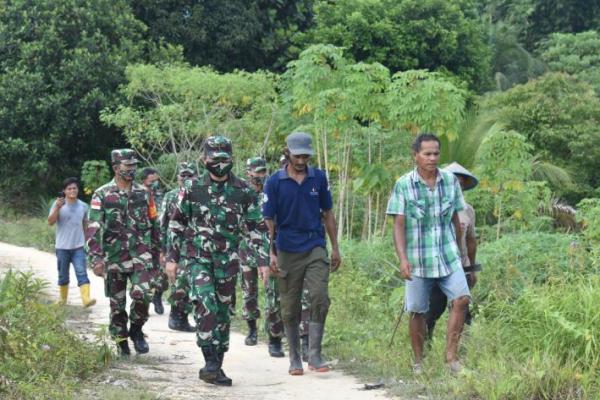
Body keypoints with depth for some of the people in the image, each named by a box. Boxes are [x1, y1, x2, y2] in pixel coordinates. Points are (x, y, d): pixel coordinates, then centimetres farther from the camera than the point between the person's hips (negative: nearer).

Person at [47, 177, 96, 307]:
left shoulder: (83, 206, 5)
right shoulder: (58, 204, -4)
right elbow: (50, 222, -12)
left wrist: (87, 239, 19)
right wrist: (57, 208, -26)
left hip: (78, 246, 1)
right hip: (62, 247, -1)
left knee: (81, 272, -13)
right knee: (63, 275, 10)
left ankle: (86, 299, -23)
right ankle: (63, 299, 27)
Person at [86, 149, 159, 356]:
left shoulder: (143, 193, 7)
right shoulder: (102, 195, -2)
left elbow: (154, 223, 14)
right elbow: (94, 228, -8)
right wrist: (96, 258, -16)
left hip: (140, 254, 1)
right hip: (114, 257, -1)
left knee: (142, 294, -16)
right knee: (117, 302, 6)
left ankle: (136, 329, 8)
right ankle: (121, 339, 22)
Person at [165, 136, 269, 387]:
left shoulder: (244, 192, 1)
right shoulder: (192, 189, -1)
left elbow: (257, 228, 4)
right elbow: (176, 224, 6)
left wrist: (263, 260, -4)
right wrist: (171, 258, 2)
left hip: (227, 261, 2)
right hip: (198, 258, -2)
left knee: (222, 312, 6)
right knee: (205, 304, -22)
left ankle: (215, 367, 15)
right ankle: (211, 362, -21)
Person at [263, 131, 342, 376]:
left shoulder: (319, 178, 4)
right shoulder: (275, 182, -2)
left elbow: (327, 213, 11)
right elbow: (269, 220, 0)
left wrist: (335, 248, 10)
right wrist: (271, 253, -7)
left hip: (315, 248, 1)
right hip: (288, 251, -1)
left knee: (320, 299, -13)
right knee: (290, 308, 6)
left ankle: (314, 355, -6)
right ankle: (294, 358, 18)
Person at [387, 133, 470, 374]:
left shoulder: (450, 181, 4)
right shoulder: (403, 185, -5)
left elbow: (455, 220, 13)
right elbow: (398, 225, -7)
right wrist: (403, 259, -16)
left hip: (448, 257, 2)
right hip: (418, 260, -2)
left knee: (461, 299, -15)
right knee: (417, 311, 5)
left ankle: (451, 354, -6)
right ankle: (418, 362, 19)